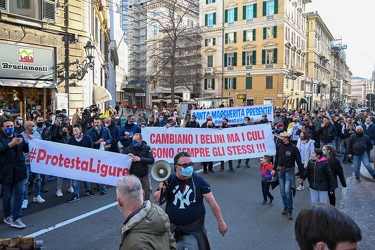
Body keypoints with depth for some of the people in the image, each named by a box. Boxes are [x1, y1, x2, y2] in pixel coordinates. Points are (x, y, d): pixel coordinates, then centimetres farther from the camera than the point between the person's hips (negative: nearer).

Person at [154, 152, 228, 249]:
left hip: (195, 231, -2)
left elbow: (211, 201, -8)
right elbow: (156, 199, 2)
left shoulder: (199, 180, -12)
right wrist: (161, 190, -19)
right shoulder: (169, 180, -6)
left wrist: (220, 222, -7)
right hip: (173, 231, 2)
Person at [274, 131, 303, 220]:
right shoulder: (279, 146, 0)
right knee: (282, 191, 11)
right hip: (280, 170, 5)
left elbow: (299, 162, -11)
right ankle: (286, 207, 28)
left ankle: (290, 211, 4)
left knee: (287, 190, -11)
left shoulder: (293, 148, -14)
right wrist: (274, 169, 15)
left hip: (289, 171, -5)